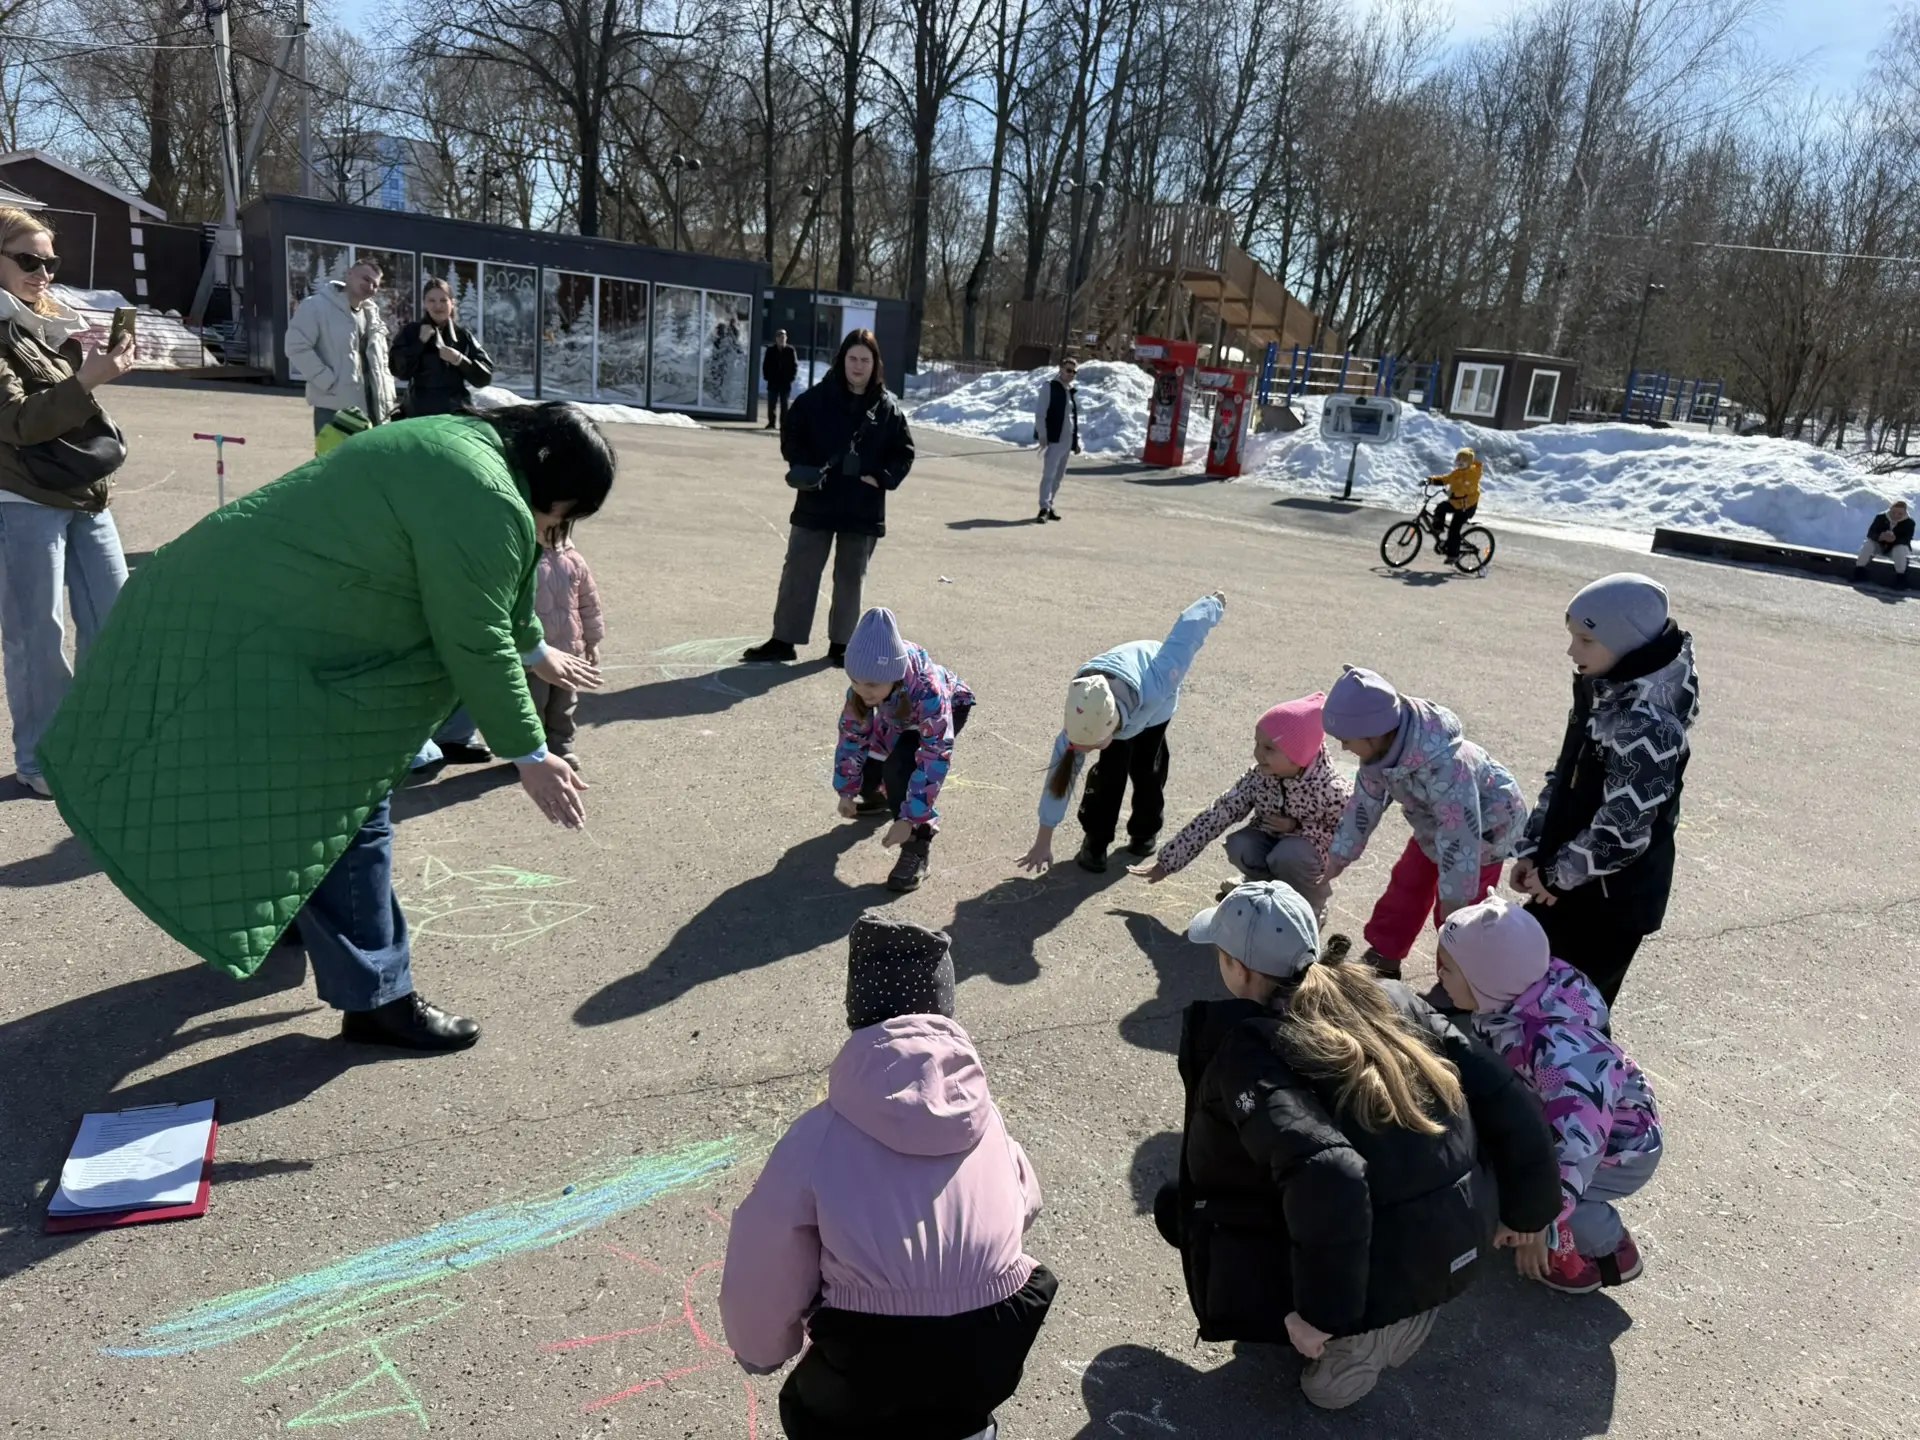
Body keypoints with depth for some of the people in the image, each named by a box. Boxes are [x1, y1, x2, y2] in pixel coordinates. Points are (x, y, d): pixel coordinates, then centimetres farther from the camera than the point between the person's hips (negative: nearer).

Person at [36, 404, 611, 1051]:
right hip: (256, 638, -11)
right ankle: (374, 998, 6)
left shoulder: (463, 442, 11)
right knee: (342, 810, -4)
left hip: (233, 600, 11)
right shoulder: (483, 502, -22)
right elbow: (476, 645, -19)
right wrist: (531, 756, -10)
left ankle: (286, 914, 46)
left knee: (310, 797, 25)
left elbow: (496, 583, 25)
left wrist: (535, 651, 36)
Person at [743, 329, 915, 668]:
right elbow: (791, 436, 4)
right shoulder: (816, 398, -1)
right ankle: (784, 640, 11)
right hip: (816, 503, 0)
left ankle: (840, 643, 22)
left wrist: (882, 477, -8)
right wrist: (806, 469, -11)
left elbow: (904, 452, 7)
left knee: (850, 579, 10)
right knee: (798, 572, 3)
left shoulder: (888, 407, 1)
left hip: (863, 510, 1)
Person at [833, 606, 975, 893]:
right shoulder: (865, 683, -31)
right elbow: (851, 733, -14)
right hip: (899, 717, 5)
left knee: (898, 767, -30)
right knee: (865, 776, 0)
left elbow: (936, 760, -42)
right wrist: (847, 790, -12)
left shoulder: (928, 691, -45)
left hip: (949, 708, -5)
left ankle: (916, 846, -15)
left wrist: (909, 820, -42)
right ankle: (878, 798, 38)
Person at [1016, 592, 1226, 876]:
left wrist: (1215, 604, -12)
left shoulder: (1154, 688, -50)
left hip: (1156, 706, -1)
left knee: (1146, 768, 4)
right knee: (1109, 770, -12)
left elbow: (1186, 633, -35)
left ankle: (1146, 831, 28)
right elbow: (1061, 769, -31)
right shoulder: (1083, 717, -41)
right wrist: (1043, 841, -26)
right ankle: (1095, 839, 6)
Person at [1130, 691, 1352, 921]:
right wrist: (1167, 861, -16)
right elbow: (1216, 816, -15)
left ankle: (1310, 906, -4)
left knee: (1289, 853, -35)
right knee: (1238, 846, -27)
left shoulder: (1331, 789, -30)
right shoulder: (1258, 778, -18)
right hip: (1272, 844, 3)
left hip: (1313, 859, -3)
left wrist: (1298, 828, -29)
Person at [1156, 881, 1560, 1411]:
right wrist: (1522, 1211, 18)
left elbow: (1326, 1176, -31)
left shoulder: (1250, 1048, -18)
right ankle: (1400, 1310, 18)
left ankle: (1360, 1336, 4)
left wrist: (1322, 1314, -20)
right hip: (1464, 1242, 7)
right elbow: (1502, 1095, 4)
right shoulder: (1387, 997, 2)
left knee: (1177, 1207, 13)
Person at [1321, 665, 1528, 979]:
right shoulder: (1382, 747, -19)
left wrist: (1454, 900, -30)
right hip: (1434, 824, 7)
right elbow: (1365, 801, -3)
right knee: (1405, 886, 15)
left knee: (1456, 915, -4)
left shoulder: (1445, 765, -44)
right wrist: (1337, 857, 3)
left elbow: (1460, 838, -38)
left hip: (1486, 827, -7)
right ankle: (1382, 959, 31)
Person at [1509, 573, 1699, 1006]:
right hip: (1570, 882, 8)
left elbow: (1623, 831, -25)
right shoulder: (1603, 692, 3)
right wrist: (1532, 851, 4)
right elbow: (1564, 778, 10)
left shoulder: (1647, 723, -25)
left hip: (1611, 898, -8)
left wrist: (1556, 874, -13)